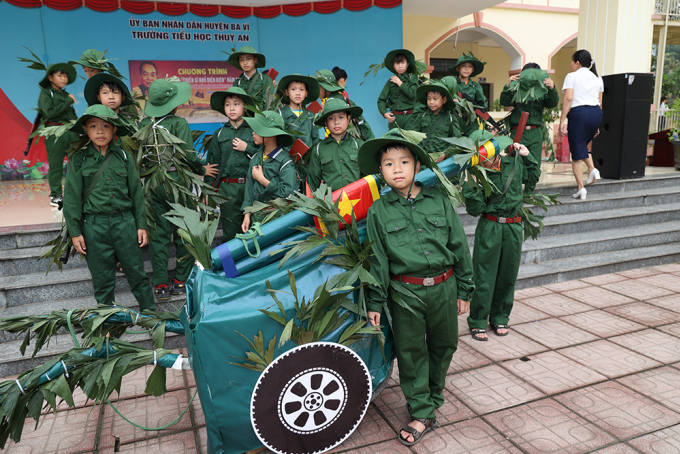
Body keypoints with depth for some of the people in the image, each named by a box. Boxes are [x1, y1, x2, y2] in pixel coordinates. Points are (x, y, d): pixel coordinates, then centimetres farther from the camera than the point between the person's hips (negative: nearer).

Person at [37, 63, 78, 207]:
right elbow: (50, 112, -14)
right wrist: (69, 101, -9)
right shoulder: (45, 93, 1)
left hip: (71, 131, 5)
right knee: (56, 165, -1)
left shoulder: (66, 95, 18)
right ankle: (55, 195, 6)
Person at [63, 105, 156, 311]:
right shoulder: (79, 159, 0)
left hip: (125, 222, 1)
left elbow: (136, 192, 6)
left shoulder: (124, 157, 3)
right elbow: (72, 198, 2)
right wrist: (75, 232, -1)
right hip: (94, 226, 0)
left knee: (137, 273, 7)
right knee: (102, 279, 11)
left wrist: (141, 225, 4)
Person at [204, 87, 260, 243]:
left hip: (251, 186, -1)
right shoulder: (220, 134, 11)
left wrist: (247, 148, -8)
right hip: (227, 188, 1)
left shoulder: (254, 131, 6)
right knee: (230, 230, 3)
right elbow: (211, 162, 13)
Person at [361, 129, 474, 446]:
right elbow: (377, 259, 0)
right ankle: (422, 414, 23)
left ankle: (434, 395, 42)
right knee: (411, 352, 7)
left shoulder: (439, 201, 0)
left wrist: (464, 290, 7)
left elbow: (459, 246, 5)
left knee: (444, 345, 17)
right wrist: (375, 302, 0)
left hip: (443, 288, 2)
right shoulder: (378, 211, -3)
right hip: (405, 292, -2)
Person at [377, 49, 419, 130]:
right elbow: (381, 100, 3)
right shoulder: (391, 81, 8)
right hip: (395, 117, 1)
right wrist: (384, 113, -14)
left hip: (409, 116, -1)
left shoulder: (413, 78, 7)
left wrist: (399, 83, -3)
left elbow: (412, 94, -9)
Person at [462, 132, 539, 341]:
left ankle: (500, 317, 30)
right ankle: (477, 322, 14)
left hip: (514, 228, 4)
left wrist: (526, 156, 12)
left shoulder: (514, 163, 2)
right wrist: (471, 188, -27)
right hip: (489, 227, -4)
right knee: (484, 277, -1)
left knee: (508, 276, 13)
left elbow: (533, 177, 23)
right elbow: (475, 210, -14)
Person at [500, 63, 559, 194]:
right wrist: (508, 86, -21)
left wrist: (552, 89, -17)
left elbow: (553, 103, 0)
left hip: (535, 132, 3)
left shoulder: (542, 91, 10)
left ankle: (529, 192, 18)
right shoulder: (517, 90, 4)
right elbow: (504, 102, -7)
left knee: (535, 165, 4)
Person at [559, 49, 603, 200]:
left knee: (577, 150, 0)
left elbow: (568, 98, -11)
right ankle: (592, 169, 3)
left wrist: (562, 120, -13)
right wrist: (596, 124, 22)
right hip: (596, 112, 6)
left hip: (578, 113, -6)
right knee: (583, 145, 27)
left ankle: (581, 187, -2)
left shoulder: (571, 76, 2)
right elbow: (600, 102, 17)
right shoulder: (597, 78, 19)